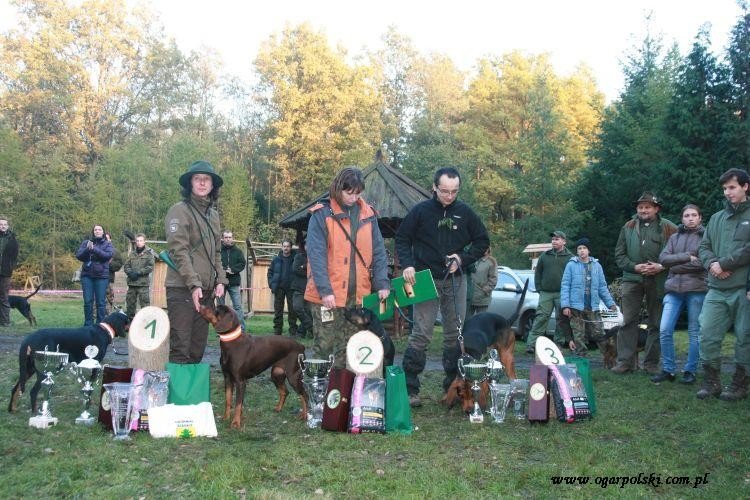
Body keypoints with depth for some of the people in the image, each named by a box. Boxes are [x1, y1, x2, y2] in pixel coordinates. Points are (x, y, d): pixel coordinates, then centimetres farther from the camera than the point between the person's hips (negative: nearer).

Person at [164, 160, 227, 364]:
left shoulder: (213, 215, 18)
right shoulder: (180, 210, -5)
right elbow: (178, 251, -13)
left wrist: (220, 280, 6)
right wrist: (194, 284, -20)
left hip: (206, 291, 7)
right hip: (183, 289, -7)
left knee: (197, 350, 10)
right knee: (181, 349, -8)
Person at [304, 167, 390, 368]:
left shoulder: (368, 215, 8)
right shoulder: (322, 214, -5)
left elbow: (378, 252, 9)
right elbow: (316, 255, -10)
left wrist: (382, 283, -3)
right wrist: (325, 290, -17)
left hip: (357, 295, 4)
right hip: (327, 295, -4)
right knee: (323, 345, 1)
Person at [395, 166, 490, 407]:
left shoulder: (465, 212, 3)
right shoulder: (421, 211, -3)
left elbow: (482, 242, 10)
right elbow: (402, 239, 3)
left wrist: (463, 259, -6)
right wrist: (407, 264, -13)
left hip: (455, 281, 3)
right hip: (427, 279, -3)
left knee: (455, 333, 9)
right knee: (421, 333, -7)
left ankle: (453, 386, 19)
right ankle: (409, 388, -2)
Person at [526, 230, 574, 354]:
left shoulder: (570, 258, 3)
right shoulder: (544, 256, 11)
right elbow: (538, 273, 16)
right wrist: (539, 288, 6)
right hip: (545, 293, 1)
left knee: (562, 320, 3)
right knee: (541, 318, -5)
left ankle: (558, 343, 12)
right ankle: (531, 343, -9)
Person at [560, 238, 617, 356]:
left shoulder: (597, 266, 10)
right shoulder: (571, 265, 0)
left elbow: (602, 287, 12)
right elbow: (565, 286, -3)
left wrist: (610, 303, 4)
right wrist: (565, 305, -12)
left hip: (593, 308, 2)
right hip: (576, 307, -2)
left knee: (599, 334, -1)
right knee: (579, 337, 2)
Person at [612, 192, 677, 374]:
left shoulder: (668, 228, 2)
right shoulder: (628, 228, 10)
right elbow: (619, 254, 8)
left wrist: (661, 267, -14)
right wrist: (634, 266, -7)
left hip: (658, 282, -1)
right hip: (632, 279, 1)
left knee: (656, 323, 5)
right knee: (628, 321, -2)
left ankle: (651, 362, 13)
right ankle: (625, 361, 2)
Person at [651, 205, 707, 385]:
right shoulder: (675, 237, 17)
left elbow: (703, 262, -10)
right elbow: (663, 258, 2)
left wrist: (676, 265, -6)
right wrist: (688, 257, -9)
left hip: (696, 289, -3)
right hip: (674, 289, 3)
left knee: (694, 333, 2)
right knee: (665, 330, -5)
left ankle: (690, 371, 12)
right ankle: (668, 370, 6)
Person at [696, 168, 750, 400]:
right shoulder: (716, 218, 17)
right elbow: (703, 247, 14)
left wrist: (723, 263, -12)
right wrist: (711, 263, -6)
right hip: (717, 290, 5)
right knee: (707, 336, 1)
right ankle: (711, 381, 13)